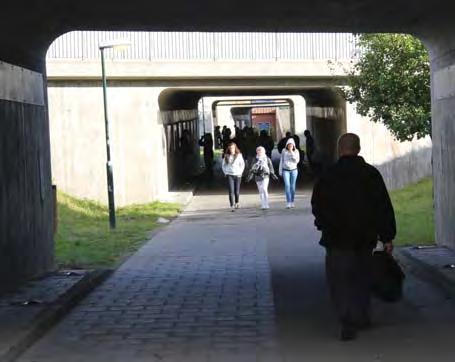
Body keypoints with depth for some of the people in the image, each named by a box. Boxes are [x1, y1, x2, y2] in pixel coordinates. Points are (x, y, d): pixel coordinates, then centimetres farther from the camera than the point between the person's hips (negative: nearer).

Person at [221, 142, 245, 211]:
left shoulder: (239, 155, 0)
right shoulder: (226, 156, 4)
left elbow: (242, 164, 7)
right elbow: (223, 165, 15)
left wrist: (240, 172, -1)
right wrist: (225, 172, 4)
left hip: (237, 175, 0)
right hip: (229, 175, 0)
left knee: (237, 191, 7)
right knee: (231, 191, -9)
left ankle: (236, 203, 31)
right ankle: (232, 206, -11)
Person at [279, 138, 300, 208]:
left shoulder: (296, 151, 2)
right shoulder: (284, 151, 1)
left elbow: (297, 161, -8)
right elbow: (281, 161, 8)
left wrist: (292, 152, -16)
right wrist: (280, 171, 7)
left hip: (294, 170, 1)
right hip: (286, 170, -1)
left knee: (292, 186, 3)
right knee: (287, 185, -12)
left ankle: (292, 202, 12)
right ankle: (288, 202, -15)